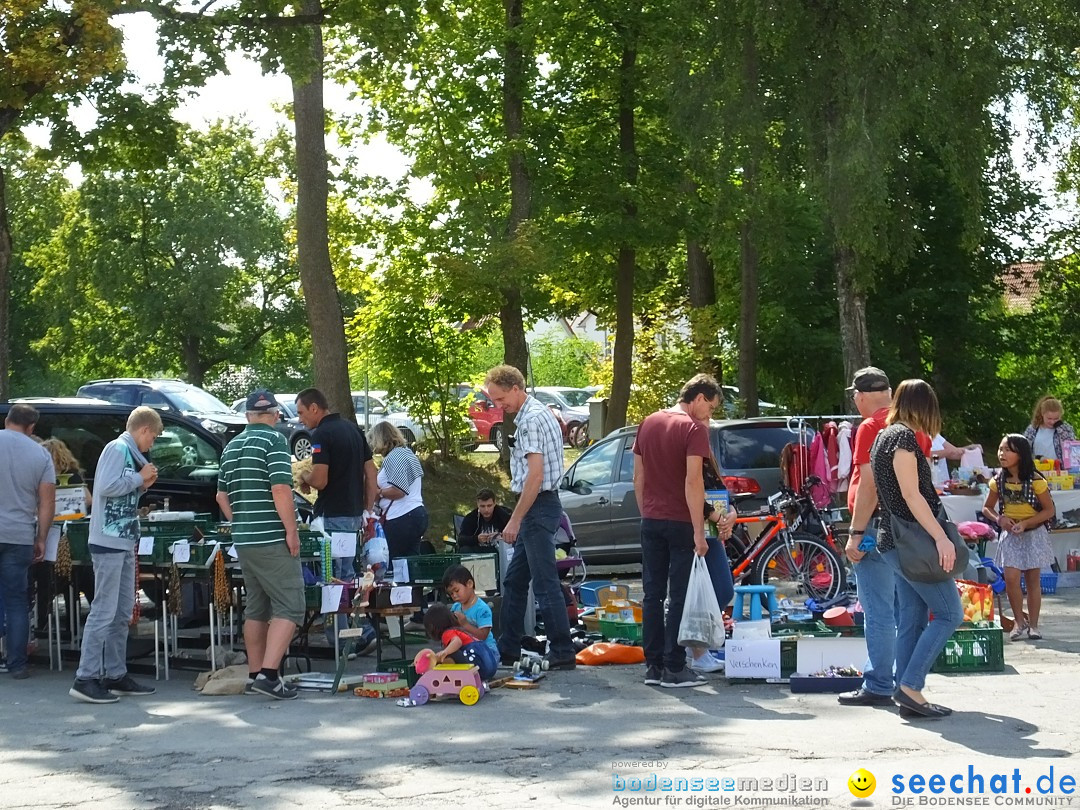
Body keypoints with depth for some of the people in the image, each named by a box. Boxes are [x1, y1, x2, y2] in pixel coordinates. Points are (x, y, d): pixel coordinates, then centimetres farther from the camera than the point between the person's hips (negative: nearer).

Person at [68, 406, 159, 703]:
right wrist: (139, 477, -12)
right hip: (109, 543, -10)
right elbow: (106, 487, -23)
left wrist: (142, 484, 7)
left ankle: (115, 676, 19)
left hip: (124, 543, 10)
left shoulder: (130, 453, 17)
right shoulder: (118, 449, -10)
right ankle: (85, 679, -8)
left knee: (123, 613, 13)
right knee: (104, 611, -10)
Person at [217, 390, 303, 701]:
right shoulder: (274, 441, -9)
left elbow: (222, 496, 19)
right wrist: (292, 530, -14)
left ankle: (255, 675, 17)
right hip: (272, 539, -8)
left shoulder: (232, 447, 14)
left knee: (256, 608, 16)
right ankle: (268, 675, -16)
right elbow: (280, 489, -19)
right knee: (289, 607, -6)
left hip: (243, 540, 8)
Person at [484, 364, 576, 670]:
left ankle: (562, 654, -4)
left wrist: (515, 520, -19)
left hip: (538, 506, -11)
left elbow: (535, 475, -21)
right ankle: (507, 650, 23)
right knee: (514, 580, 15)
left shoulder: (532, 419, -15)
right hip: (538, 507, 11)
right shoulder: (535, 413, 16)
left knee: (545, 583, -7)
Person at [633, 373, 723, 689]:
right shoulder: (694, 428, -10)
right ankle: (674, 669, -1)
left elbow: (638, 477, 13)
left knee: (653, 594, 9)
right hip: (680, 522, -6)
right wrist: (699, 531, -18)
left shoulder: (649, 423, 10)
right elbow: (693, 481, -19)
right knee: (680, 598, -1)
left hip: (651, 521, 6)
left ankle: (653, 666, 11)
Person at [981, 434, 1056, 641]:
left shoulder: (1035, 481, -15)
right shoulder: (998, 481, -4)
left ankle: (1033, 624, 15)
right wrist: (999, 519, -13)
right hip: (1011, 535, 2)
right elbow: (987, 508, 8)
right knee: (1011, 578, -9)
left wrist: (1025, 523, -20)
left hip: (1033, 533, -2)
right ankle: (1019, 622, 7)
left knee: (1033, 579, 5)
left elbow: (1049, 510, -10)